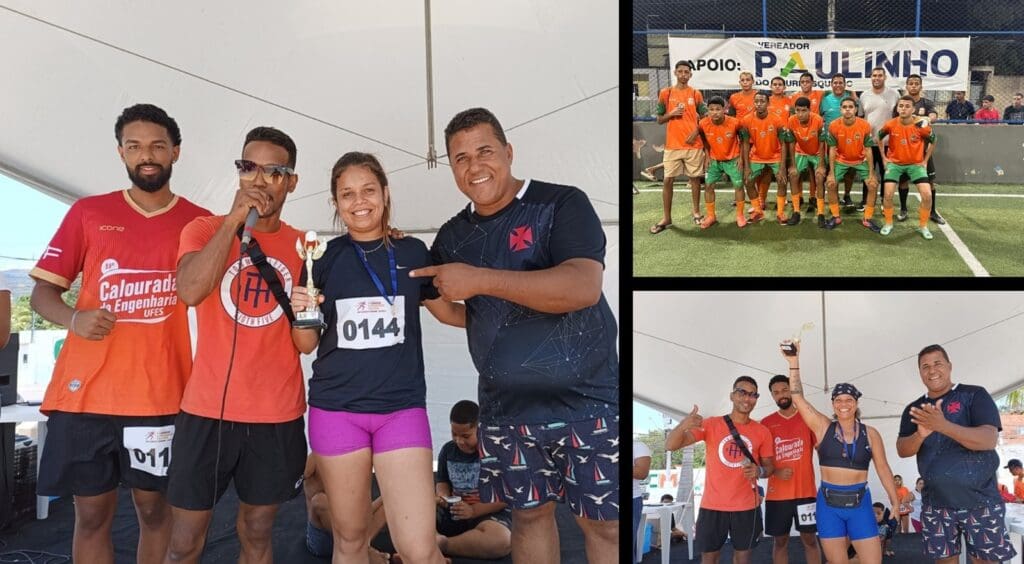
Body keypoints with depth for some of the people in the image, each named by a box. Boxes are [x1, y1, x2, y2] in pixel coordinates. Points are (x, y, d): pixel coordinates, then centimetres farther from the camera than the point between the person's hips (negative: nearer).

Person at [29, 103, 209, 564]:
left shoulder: (199, 223, 5)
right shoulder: (88, 212, 6)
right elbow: (43, 291, 6)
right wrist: (73, 318, -14)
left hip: (162, 395, 0)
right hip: (85, 392, 1)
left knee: (155, 509, 8)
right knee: (92, 513, 7)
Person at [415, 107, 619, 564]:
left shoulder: (561, 204, -10)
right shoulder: (452, 236, 8)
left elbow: (583, 287, -26)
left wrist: (478, 280, -24)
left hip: (587, 402, -5)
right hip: (506, 409, 5)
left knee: (606, 522, 0)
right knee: (529, 513, 13)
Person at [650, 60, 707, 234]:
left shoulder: (696, 94, 4)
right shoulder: (665, 93, 4)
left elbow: (705, 117, 8)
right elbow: (659, 119, 7)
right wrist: (671, 114, -11)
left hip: (694, 144, 0)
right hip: (672, 145, 0)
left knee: (695, 178, 7)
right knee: (668, 180, -1)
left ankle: (696, 212, 21)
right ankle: (667, 218, 6)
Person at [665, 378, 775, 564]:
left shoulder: (762, 432, 2)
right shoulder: (711, 424, -3)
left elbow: (770, 466, 11)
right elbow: (670, 445, -10)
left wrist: (759, 471, -14)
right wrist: (682, 426, -33)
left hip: (747, 506, 1)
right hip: (712, 505, -1)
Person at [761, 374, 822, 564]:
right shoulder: (766, 423, 5)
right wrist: (776, 472, -12)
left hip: (806, 491, -1)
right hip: (777, 494, 1)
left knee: (810, 539, 3)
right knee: (780, 541, 6)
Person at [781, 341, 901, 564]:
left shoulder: (870, 433, 2)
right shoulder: (823, 427, 1)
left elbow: (883, 469, 7)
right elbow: (798, 398, -6)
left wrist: (895, 502, 5)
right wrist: (794, 363, -14)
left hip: (859, 503, 0)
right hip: (829, 504, 0)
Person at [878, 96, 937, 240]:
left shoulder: (921, 125, -17)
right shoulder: (890, 124, -15)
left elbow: (932, 142, 1)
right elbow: (879, 137, 6)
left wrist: (925, 161, 0)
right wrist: (884, 157, 5)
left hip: (916, 164, 0)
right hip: (894, 163, 0)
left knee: (927, 195, -11)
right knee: (888, 194, -12)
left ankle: (923, 226, 8)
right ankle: (888, 224, 11)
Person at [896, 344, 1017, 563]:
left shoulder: (974, 395, -5)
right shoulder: (914, 410, 7)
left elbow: (990, 439, -18)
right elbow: (902, 450, -2)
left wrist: (943, 425, -33)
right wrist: (921, 434, -25)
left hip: (980, 501, -3)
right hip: (936, 504, 3)